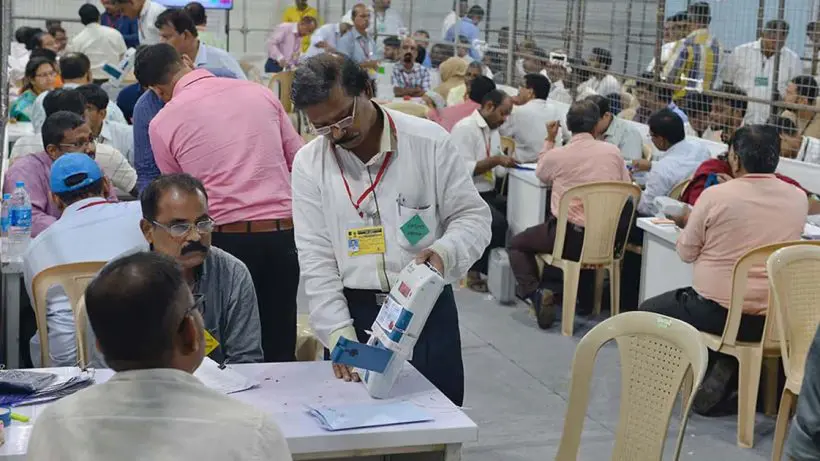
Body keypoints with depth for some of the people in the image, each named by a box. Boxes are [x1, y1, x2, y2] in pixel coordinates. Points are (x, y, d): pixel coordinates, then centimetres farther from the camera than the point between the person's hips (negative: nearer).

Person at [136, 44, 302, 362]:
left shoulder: (163, 123, 2)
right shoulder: (259, 92, 9)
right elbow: (300, 162, 12)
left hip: (225, 238, -3)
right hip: (283, 234, 3)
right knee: (280, 350, 9)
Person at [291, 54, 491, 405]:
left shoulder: (429, 142, -4)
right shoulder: (310, 163, 0)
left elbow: (472, 216, 1)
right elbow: (315, 257, -3)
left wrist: (444, 252, -21)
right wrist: (339, 333, -12)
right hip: (352, 313, 1)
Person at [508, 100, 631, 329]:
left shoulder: (556, 155, -8)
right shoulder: (613, 152, -2)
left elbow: (541, 173, 14)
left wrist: (549, 140, 23)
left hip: (571, 237, -4)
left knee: (518, 244, 18)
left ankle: (534, 292, -3)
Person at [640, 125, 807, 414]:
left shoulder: (715, 196, -14)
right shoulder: (798, 198, -2)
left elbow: (686, 253, -2)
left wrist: (688, 223, 18)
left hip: (719, 313, -4)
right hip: (775, 320, 5)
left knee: (649, 311, 20)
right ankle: (728, 369, 10)